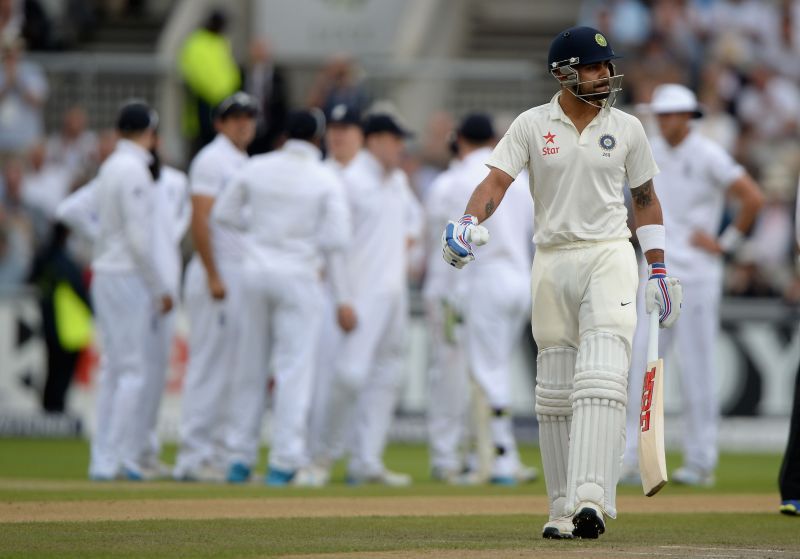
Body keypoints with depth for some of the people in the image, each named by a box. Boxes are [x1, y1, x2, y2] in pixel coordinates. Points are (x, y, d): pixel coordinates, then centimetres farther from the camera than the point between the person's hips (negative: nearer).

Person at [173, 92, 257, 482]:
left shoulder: (244, 165, 19)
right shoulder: (212, 161, -8)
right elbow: (200, 220, -16)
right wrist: (214, 277, -21)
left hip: (243, 275, 9)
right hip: (217, 275, -9)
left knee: (235, 370, 9)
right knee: (209, 366, -8)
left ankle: (222, 454, 13)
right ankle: (193, 457, -7)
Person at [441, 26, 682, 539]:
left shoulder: (627, 129, 6)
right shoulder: (531, 126, 2)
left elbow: (646, 199, 14)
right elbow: (497, 180, -8)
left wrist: (660, 271, 11)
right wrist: (469, 223, -27)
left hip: (610, 256, -1)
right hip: (552, 261, 1)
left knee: (602, 376, -19)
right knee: (555, 390, 5)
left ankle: (591, 498, -29)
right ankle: (563, 508, 13)